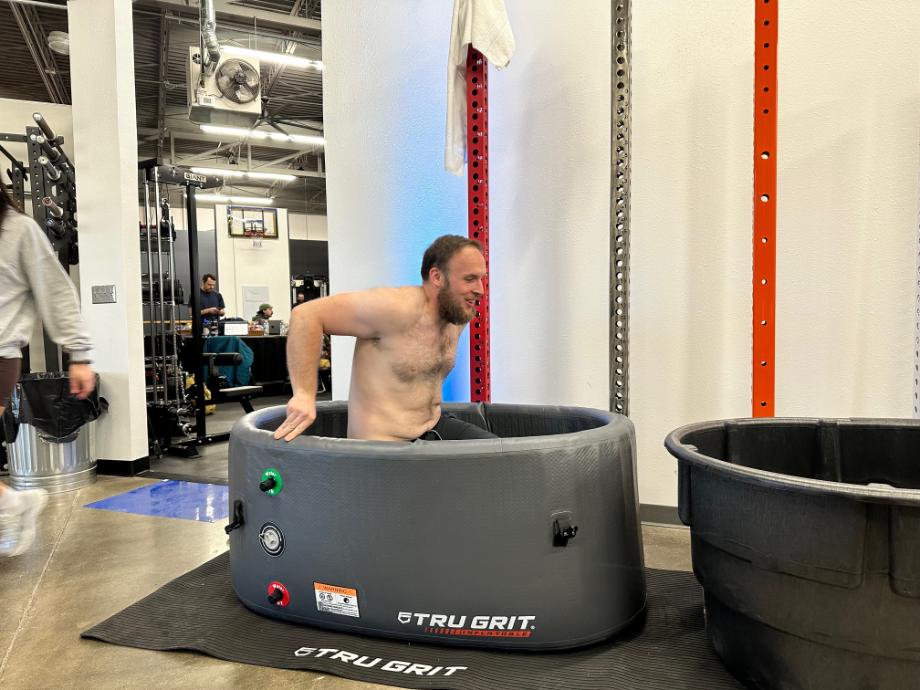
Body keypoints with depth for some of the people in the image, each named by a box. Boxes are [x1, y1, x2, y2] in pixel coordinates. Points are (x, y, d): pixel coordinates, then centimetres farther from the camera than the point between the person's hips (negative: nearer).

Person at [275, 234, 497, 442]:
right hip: (383, 446, -8)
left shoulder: (458, 316, 4)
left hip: (436, 427, 8)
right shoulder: (398, 308, -21)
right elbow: (306, 315, -21)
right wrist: (304, 394, -27)